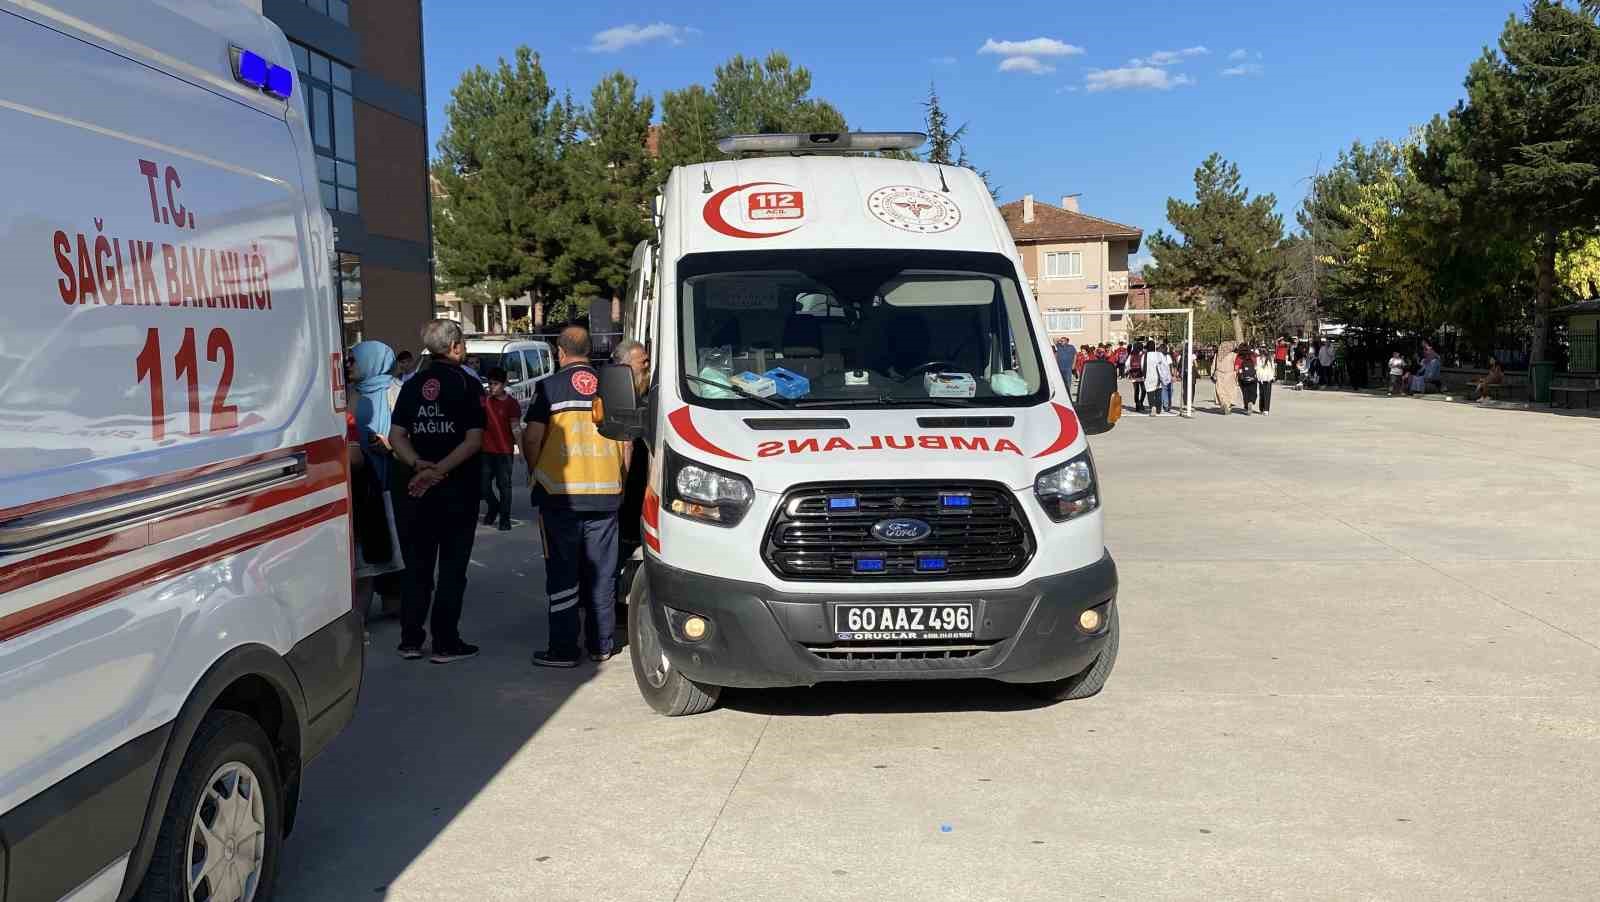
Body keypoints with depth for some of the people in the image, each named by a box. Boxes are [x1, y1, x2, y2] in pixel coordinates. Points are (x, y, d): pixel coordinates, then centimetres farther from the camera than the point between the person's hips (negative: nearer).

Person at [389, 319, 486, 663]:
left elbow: (396, 436, -2)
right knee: (452, 566, 3)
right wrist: (438, 470, -19)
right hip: (458, 485, -4)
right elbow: (474, 440, -16)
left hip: (414, 487, 4)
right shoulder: (467, 384, -6)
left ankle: (410, 640, 16)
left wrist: (419, 465, -14)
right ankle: (445, 643, 5)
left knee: (416, 565, 13)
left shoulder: (411, 385, 7)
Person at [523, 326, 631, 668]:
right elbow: (627, 441, 9)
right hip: (606, 494, 3)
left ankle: (564, 649, 5)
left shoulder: (550, 387, -5)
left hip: (560, 494, -3)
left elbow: (532, 438, -8)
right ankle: (601, 645, 19)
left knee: (563, 573, 3)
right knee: (601, 574, 12)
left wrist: (535, 473, 9)